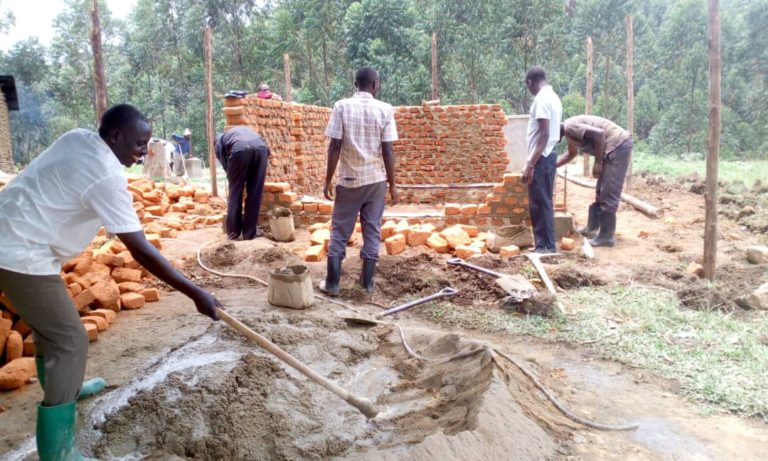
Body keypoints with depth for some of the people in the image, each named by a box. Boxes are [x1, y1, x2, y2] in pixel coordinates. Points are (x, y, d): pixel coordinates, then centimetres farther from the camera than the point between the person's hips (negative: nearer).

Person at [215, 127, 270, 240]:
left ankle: (233, 232, 17)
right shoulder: (245, 130, 45)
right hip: (260, 148, 2)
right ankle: (250, 232, 15)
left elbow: (225, 164, 22)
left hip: (239, 150, -2)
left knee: (235, 192, 12)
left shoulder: (220, 139, 35)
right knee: (255, 194, 11)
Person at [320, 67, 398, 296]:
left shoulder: (341, 106, -5)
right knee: (372, 231, 9)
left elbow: (335, 147, -8)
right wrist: (392, 184, 2)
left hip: (349, 180, -1)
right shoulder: (385, 109, -3)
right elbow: (388, 150, -5)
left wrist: (328, 180, -1)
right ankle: (367, 282, 14)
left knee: (340, 232, 8)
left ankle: (332, 283, 12)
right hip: (376, 180, 1)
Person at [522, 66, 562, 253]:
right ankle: (544, 244, 19)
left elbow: (544, 135, -22)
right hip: (548, 156, 10)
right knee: (541, 203, 13)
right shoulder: (553, 96, 14)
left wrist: (530, 164, -22)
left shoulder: (542, 99, -16)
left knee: (540, 204, -4)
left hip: (541, 158, -10)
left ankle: (546, 246, 1)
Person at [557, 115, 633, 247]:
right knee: (601, 192, 17)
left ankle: (606, 237, -1)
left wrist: (597, 163, -17)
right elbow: (571, 154, 35)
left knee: (608, 195, -7)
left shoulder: (569, 127, -14)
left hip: (618, 145, -10)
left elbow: (599, 133, -24)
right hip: (615, 147, 10)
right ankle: (591, 229, 27)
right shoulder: (569, 131, 17)